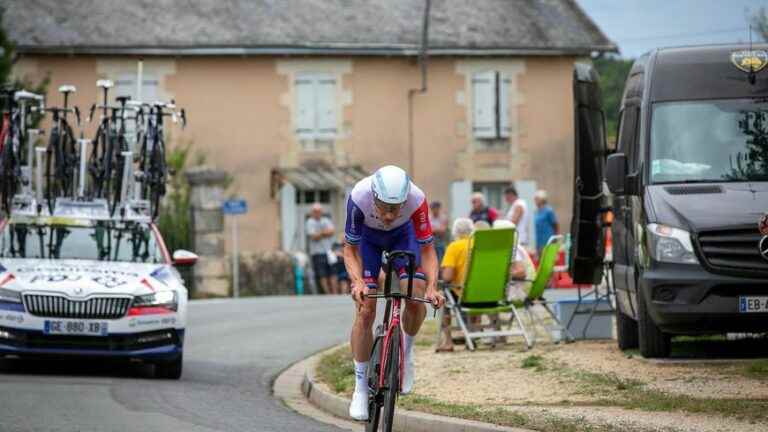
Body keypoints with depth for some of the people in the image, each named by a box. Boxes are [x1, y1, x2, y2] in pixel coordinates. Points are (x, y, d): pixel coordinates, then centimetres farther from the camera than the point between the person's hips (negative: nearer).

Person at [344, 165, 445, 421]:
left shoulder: (417, 200, -38)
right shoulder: (359, 197, -39)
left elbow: (427, 250, -28)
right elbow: (350, 249, -28)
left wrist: (432, 287, -43)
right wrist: (358, 282, -45)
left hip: (402, 235, 1)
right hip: (367, 237, -1)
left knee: (416, 301, -19)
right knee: (365, 311, -13)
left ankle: (406, 350, 12)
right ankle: (361, 387, -1)